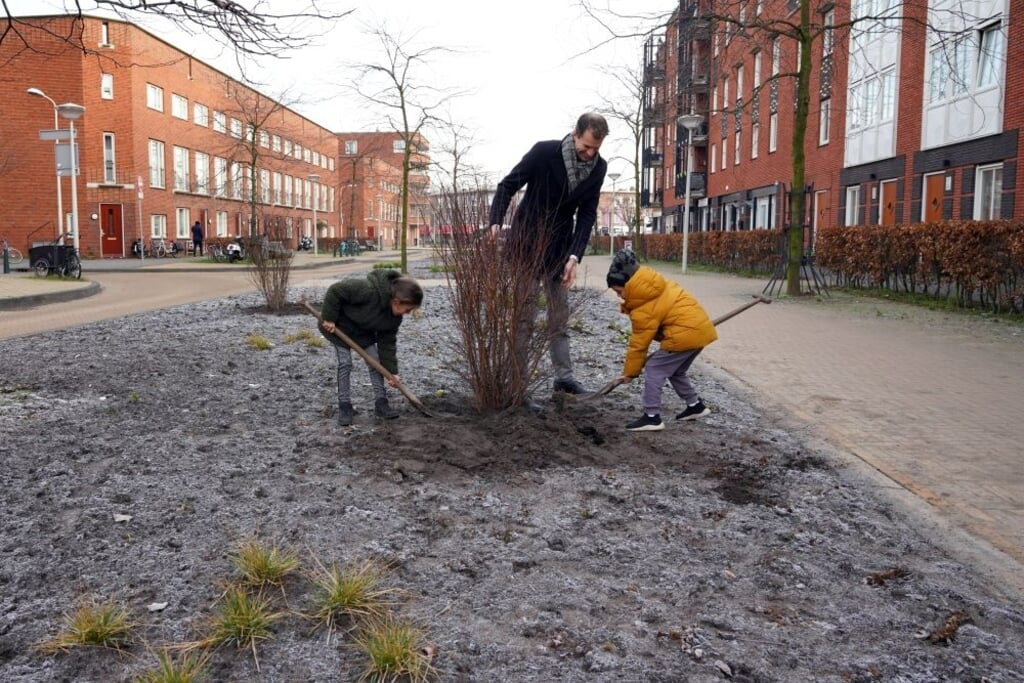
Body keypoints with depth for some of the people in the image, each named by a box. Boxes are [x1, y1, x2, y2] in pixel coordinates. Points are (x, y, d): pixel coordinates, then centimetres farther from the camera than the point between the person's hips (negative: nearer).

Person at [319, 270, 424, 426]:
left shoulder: (394, 316, -16)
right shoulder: (369, 290, -40)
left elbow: (387, 341, -8)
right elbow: (335, 291, -33)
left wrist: (391, 371, -11)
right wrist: (329, 318, -27)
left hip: (363, 330, 6)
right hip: (339, 325, -6)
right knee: (345, 364, -7)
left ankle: (381, 403, 8)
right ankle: (345, 406, 4)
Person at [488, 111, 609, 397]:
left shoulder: (599, 168, -4)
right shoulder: (544, 151, -18)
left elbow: (587, 215, -3)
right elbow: (507, 186, -11)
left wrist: (575, 256, -14)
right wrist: (495, 223, -26)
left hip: (559, 249, 5)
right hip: (526, 244, -5)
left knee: (560, 318, 11)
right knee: (523, 316, -3)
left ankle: (564, 377, 20)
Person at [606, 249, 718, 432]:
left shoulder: (644, 309, -13)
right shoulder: (656, 285, 9)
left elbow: (639, 344, -6)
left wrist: (629, 372, 4)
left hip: (686, 334, -10)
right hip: (701, 327, 10)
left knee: (653, 370, -3)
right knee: (676, 371, 25)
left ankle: (652, 417, -1)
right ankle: (695, 405, 35)